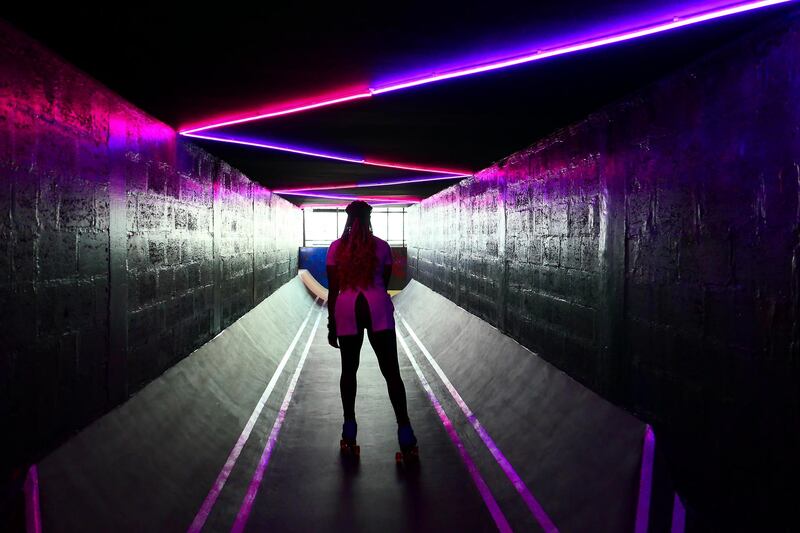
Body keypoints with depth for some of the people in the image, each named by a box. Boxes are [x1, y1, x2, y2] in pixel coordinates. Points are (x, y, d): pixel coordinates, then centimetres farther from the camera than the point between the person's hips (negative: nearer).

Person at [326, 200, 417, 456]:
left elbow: (333, 289, 4)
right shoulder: (382, 246, 8)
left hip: (347, 309, 1)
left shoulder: (336, 248, 6)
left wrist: (332, 324, 10)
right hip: (377, 306, 0)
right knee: (391, 371, -1)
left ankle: (349, 428, 14)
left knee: (349, 369, 14)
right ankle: (404, 430, -8)